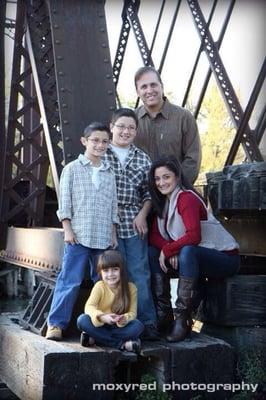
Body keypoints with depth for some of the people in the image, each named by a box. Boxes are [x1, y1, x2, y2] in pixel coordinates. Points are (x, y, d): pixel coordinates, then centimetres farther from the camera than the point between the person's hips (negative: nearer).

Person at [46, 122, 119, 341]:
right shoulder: (72, 169, 3)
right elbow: (65, 202, -1)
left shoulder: (109, 173, 14)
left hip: (103, 238, 4)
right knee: (70, 280, -6)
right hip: (78, 235, -4)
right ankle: (56, 323, 1)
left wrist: (113, 233, 10)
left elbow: (113, 206, 15)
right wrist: (67, 229, -7)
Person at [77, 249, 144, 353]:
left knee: (138, 326, -29)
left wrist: (124, 319, -33)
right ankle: (121, 343, -30)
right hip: (100, 325, 0)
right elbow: (89, 307, -19)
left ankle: (95, 339, -28)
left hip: (120, 327, 0)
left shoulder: (130, 288, -5)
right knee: (82, 320, -29)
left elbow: (132, 312, -9)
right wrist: (102, 317, -40)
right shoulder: (99, 286, -7)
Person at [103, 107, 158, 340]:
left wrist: (142, 214, -2)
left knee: (140, 274, 2)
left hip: (134, 224, 2)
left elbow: (149, 192, 14)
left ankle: (147, 323, 9)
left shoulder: (143, 159, 11)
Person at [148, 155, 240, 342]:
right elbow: (154, 236, 1)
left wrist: (167, 250, -18)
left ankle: (183, 318, -30)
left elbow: (194, 236, -28)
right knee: (153, 253, -6)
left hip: (226, 257, -8)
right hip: (193, 258, 8)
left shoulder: (187, 198, -18)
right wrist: (171, 251, -18)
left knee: (187, 252, -36)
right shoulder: (163, 201, 8)